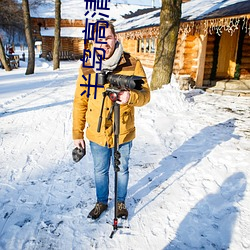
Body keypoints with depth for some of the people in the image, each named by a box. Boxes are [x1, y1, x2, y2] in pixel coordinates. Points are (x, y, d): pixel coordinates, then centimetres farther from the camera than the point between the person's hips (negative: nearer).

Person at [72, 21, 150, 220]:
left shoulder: (132, 64, -12)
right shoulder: (87, 67, -5)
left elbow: (145, 95, -10)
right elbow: (80, 102, 0)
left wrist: (131, 96, -33)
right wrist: (77, 133, 1)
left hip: (123, 133, -1)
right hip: (97, 134, 2)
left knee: (122, 170, 19)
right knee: (100, 171, 20)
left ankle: (121, 202, 45)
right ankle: (101, 202, 46)